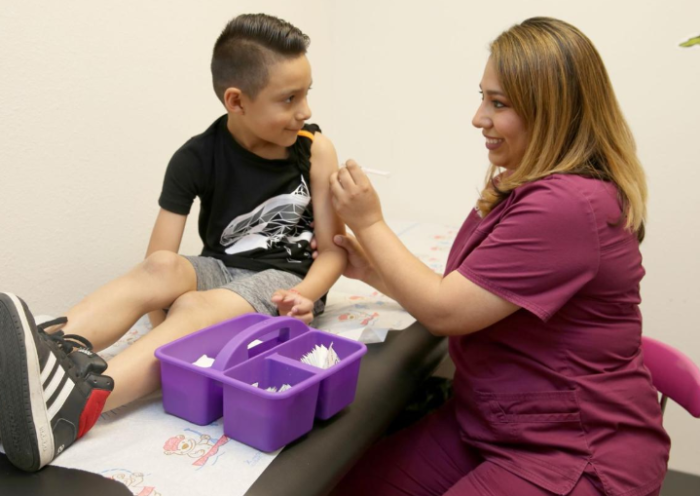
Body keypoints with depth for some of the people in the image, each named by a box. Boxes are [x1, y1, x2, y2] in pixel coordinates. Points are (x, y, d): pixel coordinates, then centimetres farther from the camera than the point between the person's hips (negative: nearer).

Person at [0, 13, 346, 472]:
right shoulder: (197, 158, -8)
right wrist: (164, 350, -27)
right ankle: (50, 351, -54)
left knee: (195, 309, -33)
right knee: (163, 268, -32)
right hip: (217, 270, 2)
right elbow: (158, 258, -13)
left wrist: (306, 293, -27)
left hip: (282, 278, -2)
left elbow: (333, 249, -5)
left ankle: (76, 405, -57)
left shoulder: (315, 149, -8)